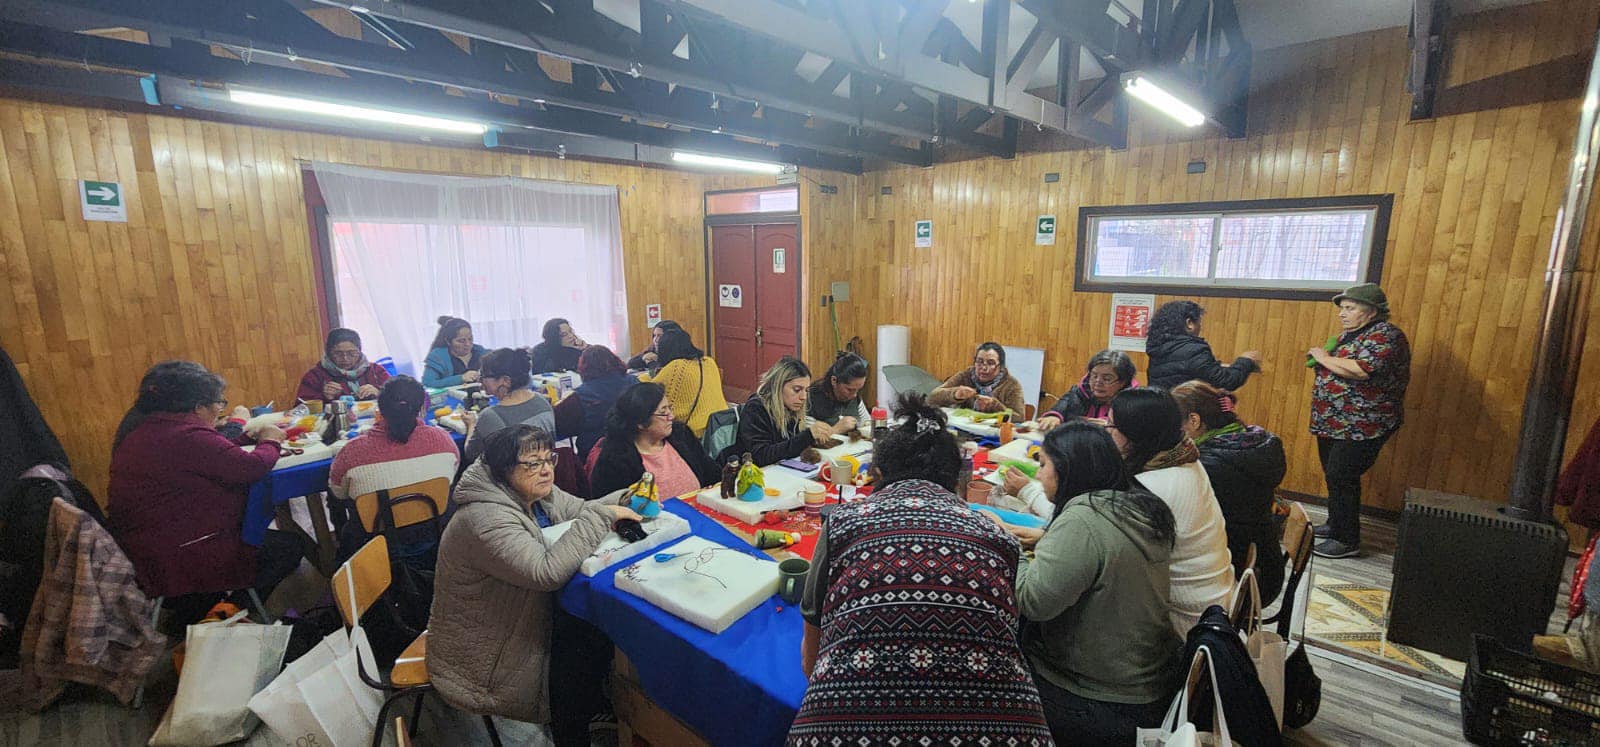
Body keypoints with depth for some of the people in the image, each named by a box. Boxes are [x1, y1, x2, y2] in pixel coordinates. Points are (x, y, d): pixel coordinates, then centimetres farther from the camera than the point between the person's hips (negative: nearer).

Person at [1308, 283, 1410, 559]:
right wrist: (1320, 358, 2)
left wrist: (1324, 358, -15)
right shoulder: (1349, 333, 13)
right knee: (1335, 476, 16)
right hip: (1334, 423, 9)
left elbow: (1360, 370, -30)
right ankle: (1336, 524, 31)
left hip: (1362, 426, -9)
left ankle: (1347, 540, 3)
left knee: (1341, 478, -7)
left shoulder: (1385, 336, -15)